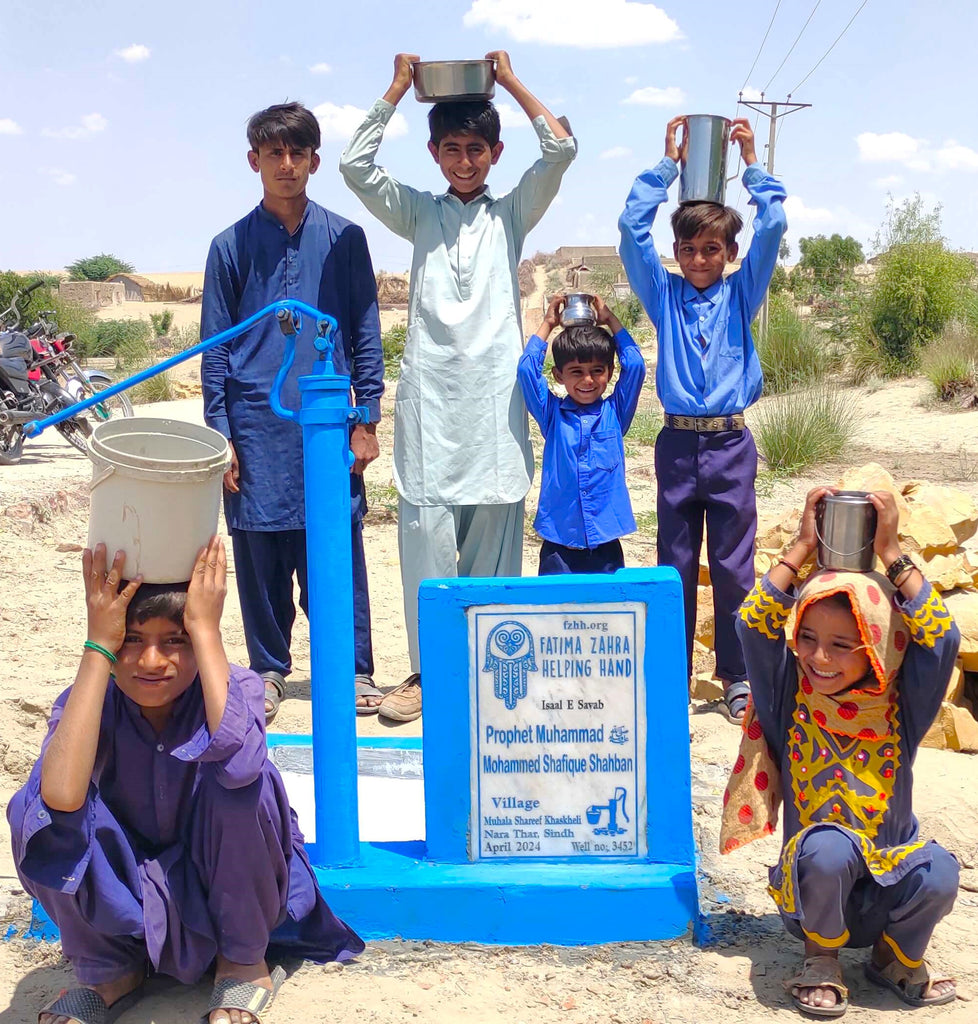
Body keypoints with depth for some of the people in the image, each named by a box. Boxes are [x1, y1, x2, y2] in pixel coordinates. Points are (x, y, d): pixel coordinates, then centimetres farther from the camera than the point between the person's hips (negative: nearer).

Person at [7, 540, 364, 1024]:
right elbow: (62, 794, -39)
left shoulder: (233, 688, -19)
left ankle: (245, 960, -6)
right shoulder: (90, 703, -16)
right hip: (126, 899, 2)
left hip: (225, 887, -1)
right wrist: (99, 645, -35)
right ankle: (108, 971, 0)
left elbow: (238, 760, -45)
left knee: (236, 782, -33)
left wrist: (205, 627, -38)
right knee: (33, 812, -26)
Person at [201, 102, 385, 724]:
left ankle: (354, 671, 15)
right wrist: (221, 436, 1)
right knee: (261, 556, 6)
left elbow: (367, 334, 6)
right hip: (257, 428, 1)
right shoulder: (231, 246, 6)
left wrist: (367, 420, 1)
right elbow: (215, 348, 6)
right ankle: (269, 671, 21)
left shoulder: (344, 239, 5)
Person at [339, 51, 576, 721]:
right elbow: (356, 166, 3)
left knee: (495, 530, 2)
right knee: (425, 529, -4)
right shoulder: (418, 214, 15)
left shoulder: (512, 214, 14)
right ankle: (429, 669, 5)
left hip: (496, 394, 0)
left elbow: (562, 150, 1)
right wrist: (399, 89, 5)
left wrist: (512, 81, 7)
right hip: (429, 394, 0)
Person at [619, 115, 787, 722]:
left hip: (731, 445, 0)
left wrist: (752, 162, 5)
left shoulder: (742, 294, 8)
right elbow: (632, 226, 1)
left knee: (734, 566, 4)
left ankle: (738, 674, 14)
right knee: (676, 565, 7)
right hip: (678, 445, 1)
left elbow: (773, 226, -1)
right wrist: (669, 163, 5)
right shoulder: (664, 295, 8)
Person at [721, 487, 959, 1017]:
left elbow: (941, 639, -19)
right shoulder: (791, 698, -5)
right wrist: (803, 546, -15)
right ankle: (822, 958, -4)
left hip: (888, 880, 1)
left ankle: (898, 957, 3)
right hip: (813, 880, -1)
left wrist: (890, 552, -17)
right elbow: (753, 624, -17)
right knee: (827, 846, -36)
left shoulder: (900, 706, -5)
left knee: (939, 873, -32)